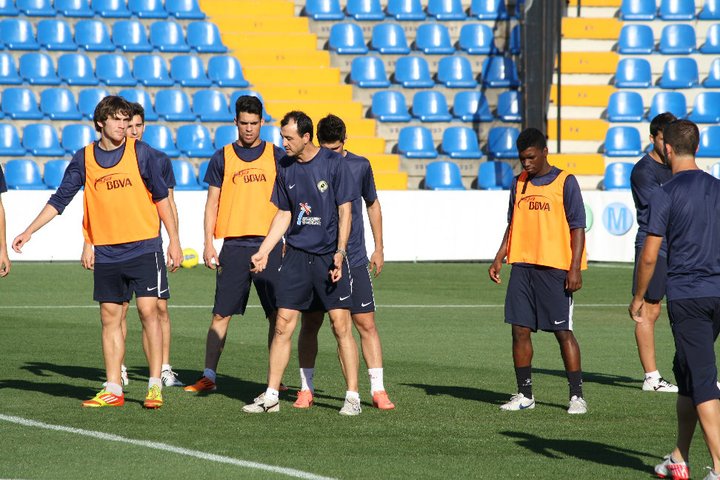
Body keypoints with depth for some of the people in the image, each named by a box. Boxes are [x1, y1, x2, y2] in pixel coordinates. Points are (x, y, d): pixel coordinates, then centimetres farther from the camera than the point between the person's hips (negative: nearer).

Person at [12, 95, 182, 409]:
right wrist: (29, 231, 6)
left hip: (143, 248, -3)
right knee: (109, 316, 4)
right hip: (106, 251, 3)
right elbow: (59, 200, 11)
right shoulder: (84, 159, 4)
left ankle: (155, 386, -4)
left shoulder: (141, 153, -2)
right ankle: (113, 390, 9)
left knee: (148, 312, -8)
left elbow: (161, 197, 4)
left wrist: (174, 240, 1)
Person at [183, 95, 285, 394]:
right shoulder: (222, 158, 7)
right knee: (221, 314, 0)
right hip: (233, 244, 0)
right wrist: (209, 243, 0)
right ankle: (209, 376, 4)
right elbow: (212, 203, 8)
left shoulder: (277, 156, 7)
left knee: (277, 314, 0)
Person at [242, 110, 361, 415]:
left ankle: (352, 396, 2)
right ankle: (271, 396, 6)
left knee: (341, 326, -5)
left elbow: (344, 210, -6)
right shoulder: (286, 168, 8)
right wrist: (263, 252, 9)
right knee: (282, 325, 0)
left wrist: (340, 252, -15)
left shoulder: (334, 163, -6)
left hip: (329, 256, -4)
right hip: (297, 254, 4)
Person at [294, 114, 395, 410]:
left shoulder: (360, 166, 3)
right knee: (310, 324, 3)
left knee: (366, 324, -4)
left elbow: (372, 205, 16)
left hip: (354, 260, 0)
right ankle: (306, 389, 16)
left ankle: (378, 390, -1)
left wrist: (378, 249, 15)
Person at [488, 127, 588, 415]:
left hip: (555, 268, -5)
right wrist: (499, 259, 9)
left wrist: (575, 268, -12)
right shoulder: (519, 183, 13)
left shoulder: (565, 182, -3)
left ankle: (577, 396, 1)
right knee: (520, 329, 3)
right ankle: (524, 394, 12)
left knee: (562, 331, -4)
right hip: (522, 266, 5)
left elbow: (577, 227, -5)